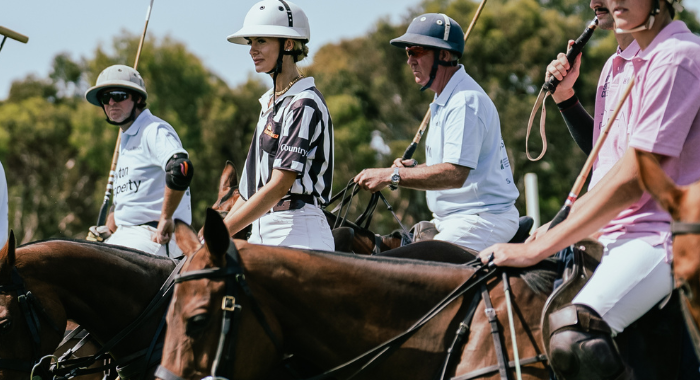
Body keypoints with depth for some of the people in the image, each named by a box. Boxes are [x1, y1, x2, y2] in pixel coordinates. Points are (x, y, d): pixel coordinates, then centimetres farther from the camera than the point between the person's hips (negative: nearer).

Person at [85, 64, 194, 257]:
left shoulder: (155, 131, -11)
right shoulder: (126, 139, 22)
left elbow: (181, 169, -31)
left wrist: (166, 218, -25)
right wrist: (109, 232, 16)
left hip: (156, 237, -10)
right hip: (124, 235, 10)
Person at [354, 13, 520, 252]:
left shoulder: (465, 101, -16)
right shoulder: (443, 102, 20)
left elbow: (455, 174, -25)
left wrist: (391, 176, -23)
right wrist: (412, 168, 8)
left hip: (481, 221, -10)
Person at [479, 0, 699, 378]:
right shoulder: (639, 62, 20)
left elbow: (632, 181, -16)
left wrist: (536, 249, -16)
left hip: (662, 235, -10)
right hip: (621, 238, 10)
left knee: (572, 334, -34)